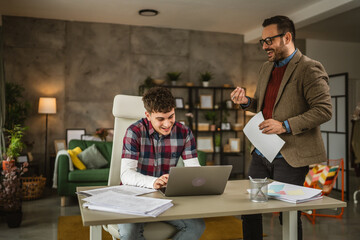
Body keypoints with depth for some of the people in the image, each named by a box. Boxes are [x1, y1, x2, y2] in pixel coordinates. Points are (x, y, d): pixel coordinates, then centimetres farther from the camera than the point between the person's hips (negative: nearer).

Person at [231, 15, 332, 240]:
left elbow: (324, 110, -17)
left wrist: (285, 126, -24)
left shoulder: (310, 69, -11)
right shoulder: (266, 68, 14)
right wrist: (247, 102, 1)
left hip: (290, 156, -7)